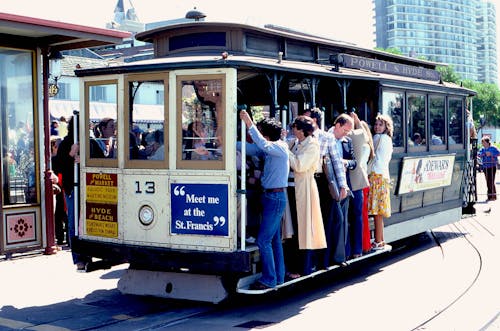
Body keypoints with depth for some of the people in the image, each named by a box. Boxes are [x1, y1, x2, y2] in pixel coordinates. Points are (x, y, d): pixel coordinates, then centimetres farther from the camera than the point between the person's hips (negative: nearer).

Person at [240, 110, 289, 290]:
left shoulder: (280, 147, -13)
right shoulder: (272, 148, 13)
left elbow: (263, 145, -31)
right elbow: (252, 148, 17)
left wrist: (250, 125, -31)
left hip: (276, 196, -10)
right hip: (271, 196, 10)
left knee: (263, 239, -9)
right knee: (274, 239, 13)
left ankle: (269, 279, -3)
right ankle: (278, 277, 21)